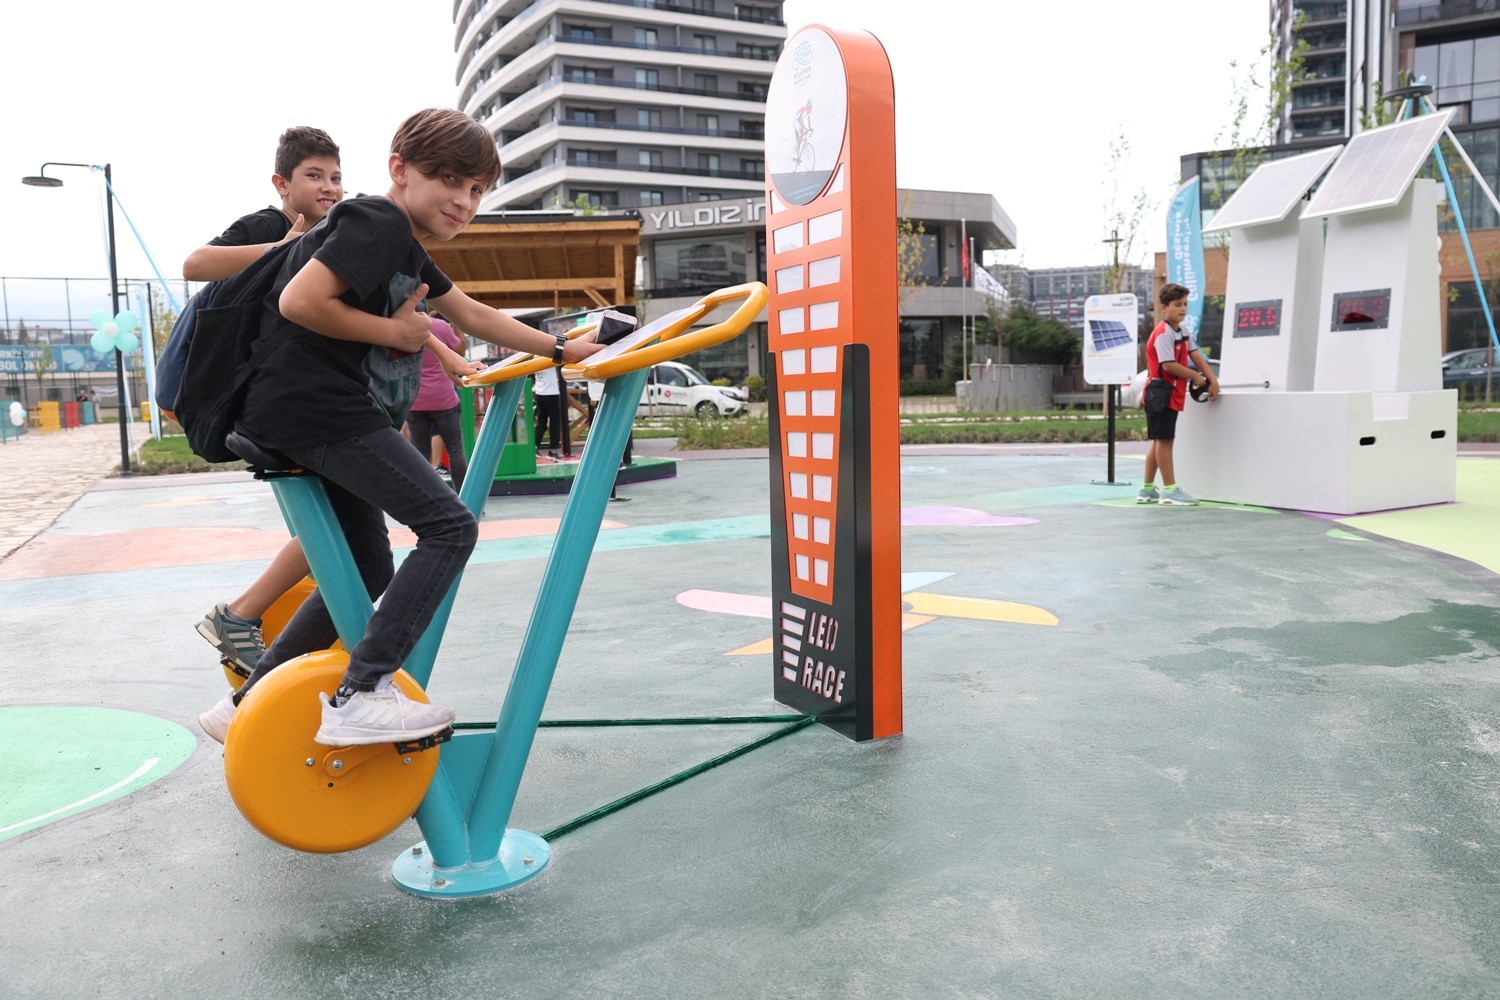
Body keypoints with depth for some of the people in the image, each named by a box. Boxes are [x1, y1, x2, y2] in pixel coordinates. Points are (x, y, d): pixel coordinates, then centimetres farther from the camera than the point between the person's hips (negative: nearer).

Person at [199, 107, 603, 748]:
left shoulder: (405, 249, 20)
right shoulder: (377, 224, -11)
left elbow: (472, 315, 29)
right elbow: (299, 301, -22)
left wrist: (559, 350, 29)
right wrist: (392, 331, -11)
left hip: (295, 414, 10)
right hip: (312, 404, -10)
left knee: (367, 575, 17)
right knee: (449, 527, -12)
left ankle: (246, 703, 24)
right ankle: (359, 697, -14)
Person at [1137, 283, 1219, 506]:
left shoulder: (1183, 332, 13)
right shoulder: (1163, 334, -17)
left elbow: (1195, 354, 11)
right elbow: (1168, 365, -23)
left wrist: (1212, 380, 2)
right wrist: (1195, 377, -12)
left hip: (1173, 394, 10)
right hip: (1161, 392, -10)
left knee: (1159, 440, 13)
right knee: (1164, 439, -4)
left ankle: (1147, 489, 19)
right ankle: (1170, 490, 2)